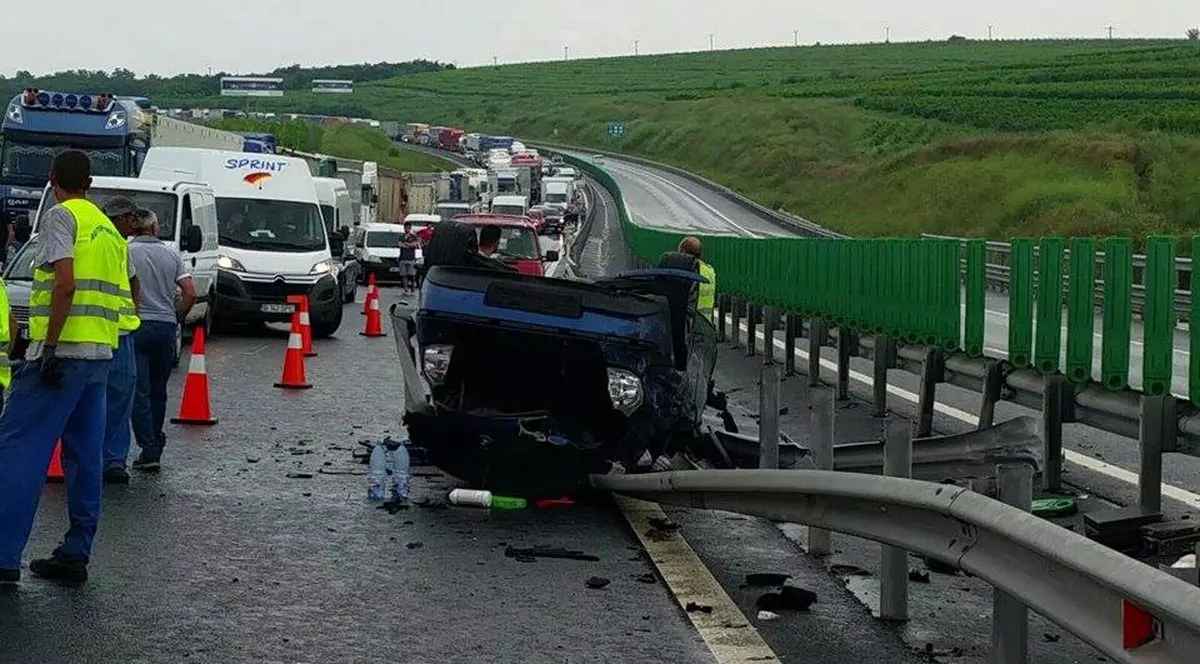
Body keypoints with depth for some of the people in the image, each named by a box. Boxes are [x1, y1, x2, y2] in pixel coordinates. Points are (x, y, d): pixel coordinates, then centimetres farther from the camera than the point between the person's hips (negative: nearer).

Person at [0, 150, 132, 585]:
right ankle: (76, 554, 12)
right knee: (85, 454, 10)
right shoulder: (110, 230, 20)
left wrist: (49, 346, -18)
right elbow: (123, 296, 19)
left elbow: (65, 283, -18)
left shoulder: (61, 216, -5)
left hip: (63, 352, -8)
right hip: (101, 353, 8)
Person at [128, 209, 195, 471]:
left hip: (136, 327, -3)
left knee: (140, 391, -3)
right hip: (166, 327, 4)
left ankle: (149, 451, -11)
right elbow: (190, 293, 1)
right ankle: (156, 443, 24)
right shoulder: (171, 253, 7)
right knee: (158, 389, 16)